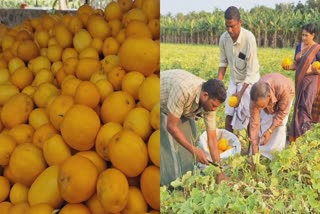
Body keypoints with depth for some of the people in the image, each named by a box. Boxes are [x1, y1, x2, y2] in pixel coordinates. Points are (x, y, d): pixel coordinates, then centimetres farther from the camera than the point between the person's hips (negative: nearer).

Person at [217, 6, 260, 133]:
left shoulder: (249, 38, -28)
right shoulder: (223, 38, -13)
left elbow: (251, 70, -24)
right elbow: (223, 62, 2)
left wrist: (241, 92, -25)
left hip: (250, 81, -5)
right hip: (234, 80, 5)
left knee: (249, 116, -2)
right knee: (229, 114, 6)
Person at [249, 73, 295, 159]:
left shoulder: (283, 88, -48)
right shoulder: (256, 97, -38)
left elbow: (282, 111, -29)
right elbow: (254, 123, -32)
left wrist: (270, 131, -34)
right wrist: (254, 152, -31)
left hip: (285, 96, -2)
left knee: (279, 125, -11)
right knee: (262, 123, -4)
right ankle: (259, 155, 12)